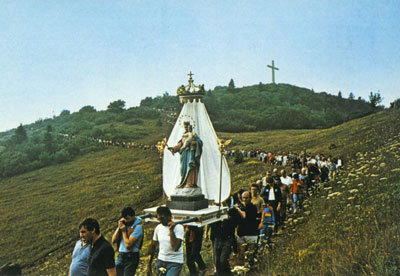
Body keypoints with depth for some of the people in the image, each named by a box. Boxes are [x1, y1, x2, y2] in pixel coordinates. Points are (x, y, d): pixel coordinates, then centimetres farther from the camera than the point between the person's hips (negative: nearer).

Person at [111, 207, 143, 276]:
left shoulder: (137, 227, -13)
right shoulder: (123, 224, 7)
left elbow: (128, 244, -19)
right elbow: (113, 240, 2)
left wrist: (124, 231, -10)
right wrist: (119, 227, -7)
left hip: (131, 258, -6)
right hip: (120, 257, 7)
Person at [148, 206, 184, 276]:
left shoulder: (178, 227, -13)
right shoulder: (158, 228, 4)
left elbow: (175, 247, -24)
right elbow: (153, 246, 14)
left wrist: (171, 230, -23)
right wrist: (149, 264, 14)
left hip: (175, 262, -6)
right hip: (161, 260, 6)